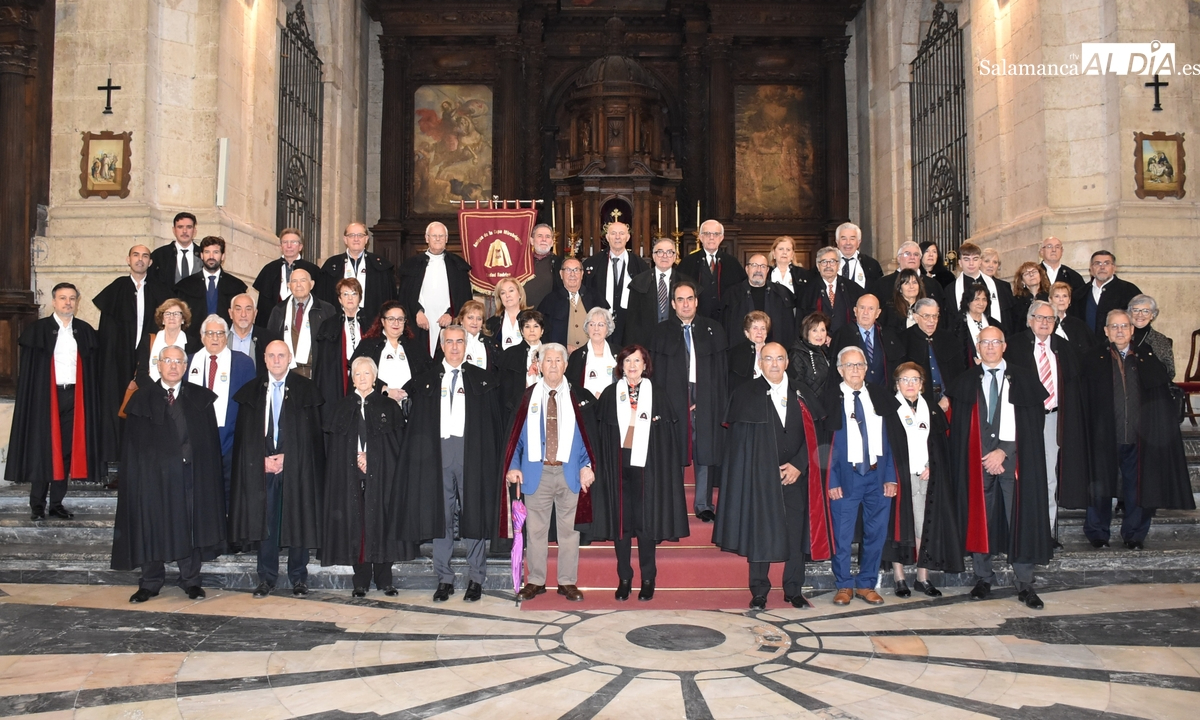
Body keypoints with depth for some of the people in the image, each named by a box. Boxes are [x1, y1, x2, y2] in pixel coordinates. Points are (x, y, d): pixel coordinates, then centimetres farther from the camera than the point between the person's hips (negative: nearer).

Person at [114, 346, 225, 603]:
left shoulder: (201, 398, 7)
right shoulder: (142, 398, 6)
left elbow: (210, 439, 4)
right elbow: (134, 442, 4)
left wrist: (209, 471, -4)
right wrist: (137, 472, -5)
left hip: (190, 473, 0)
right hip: (153, 473, 0)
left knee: (190, 526, 5)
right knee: (152, 526, 4)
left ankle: (191, 580, 16)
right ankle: (150, 583, 17)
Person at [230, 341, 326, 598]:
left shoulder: (306, 389, 3)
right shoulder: (251, 391, 10)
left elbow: (311, 432, -1)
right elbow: (245, 433, 7)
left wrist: (286, 458, -9)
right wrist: (263, 459, -6)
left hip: (297, 467, -2)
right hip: (262, 467, 2)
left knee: (298, 520, 1)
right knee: (264, 521, 2)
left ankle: (299, 577, 11)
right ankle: (266, 578, 12)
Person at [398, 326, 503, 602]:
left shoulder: (483, 380, 9)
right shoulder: (425, 381, 13)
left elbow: (494, 423, 6)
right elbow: (415, 421, 11)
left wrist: (494, 460, -1)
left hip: (472, 453, -1)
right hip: (438, 452, 2)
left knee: (474, 514, 0)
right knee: (440, 516, 4)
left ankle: (476, 579, 9)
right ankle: (444, 579, 13)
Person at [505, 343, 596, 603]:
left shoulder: (574, 397, 4)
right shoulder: (529, 396, 5)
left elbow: (585, 433, 4)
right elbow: (516, 434, 5)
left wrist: (586, 465, -6)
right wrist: (513, 466, -3)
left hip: (569, 472, 0)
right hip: (536, 472, 0)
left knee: (569, 529, 6)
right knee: (535, 529, 6)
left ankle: (567, 582, 16)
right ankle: (535, 581, 18)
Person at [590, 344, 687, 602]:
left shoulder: (657, 395, 3)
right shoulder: (609, 395, 5)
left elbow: (667, 437, 2)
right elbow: (599, 434, 5)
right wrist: (602, 466, -3)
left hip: (647, 465, -1)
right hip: (618, 466, 1)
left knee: (646, 521, 1)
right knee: (620, 521, 4)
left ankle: (648, 580, 13)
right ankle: (624, 579, 14)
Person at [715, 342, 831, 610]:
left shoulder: (802, 394, 10)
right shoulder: (745, 394, 2)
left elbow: (814, 434, 6)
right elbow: (739, 440, -1)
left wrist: (799, 465, -7)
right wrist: (771, 470, -7)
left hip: (795, 475, 2)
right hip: (760, 477, -2)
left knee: (797, 534, 3)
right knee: (760, 535, 0)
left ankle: (794, 590, 16)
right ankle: (759, 593, 11)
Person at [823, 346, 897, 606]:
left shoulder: (879, 396, 8)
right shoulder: (830, 397, -1)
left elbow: (888, 438, 6)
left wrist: (890, 476, -1)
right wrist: (832, 480, -10)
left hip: (878, 475, 3)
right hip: (846, 475, -3)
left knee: (876, 533, 8)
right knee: (842, 535, 2)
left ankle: (866, 585, 22)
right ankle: (844, 586, 17)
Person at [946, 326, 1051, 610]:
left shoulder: (1023, 379, 7)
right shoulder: (966, 381, 8)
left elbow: (1032, 423, 1)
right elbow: (959, 427, 4)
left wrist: (1003, 452, -9)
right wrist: (986, 458, -5)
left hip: (1014, 458, -1)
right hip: (977, 459, 1)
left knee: (1021, 519, -2)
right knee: (979, 518, 3)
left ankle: (1024, 584, 5)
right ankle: (983, 579, 15)